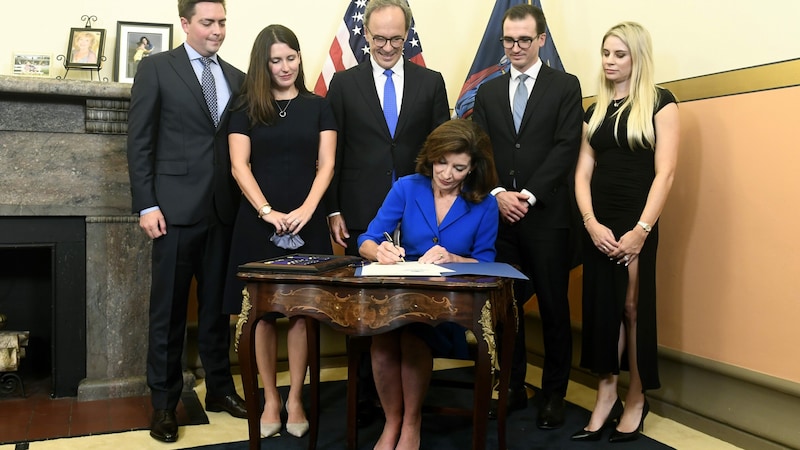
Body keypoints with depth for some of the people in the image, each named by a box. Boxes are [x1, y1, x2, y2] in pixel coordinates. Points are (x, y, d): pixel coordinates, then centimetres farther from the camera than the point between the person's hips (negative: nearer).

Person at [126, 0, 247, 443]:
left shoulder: (236, 78, 13)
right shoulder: (156, 68, 1)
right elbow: (139, 141, -3)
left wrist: (243, 202, 3)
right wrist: (146, 205, -10)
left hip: (224, 208, 4)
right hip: (176, 207, -4)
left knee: (217, 305, 11)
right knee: (168, 309, 3)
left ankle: (219, 388, 25)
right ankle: (164, 402, 16)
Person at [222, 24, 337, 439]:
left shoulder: (317, 107, 8)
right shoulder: (246, 110, 6)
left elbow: (326, 163, 1)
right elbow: (239, 166, -2)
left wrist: (306, 209, -14)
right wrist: (267, 211, -15)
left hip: (306, 221, 0)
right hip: (259, 221, 0)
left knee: (301, 311, 3)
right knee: (262, 312, 4)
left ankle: (295, 399, 16)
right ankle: (270, 400, 16)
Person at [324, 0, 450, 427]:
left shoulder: (431, 82, 8)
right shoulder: (344, 83, 6)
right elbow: (333, 153, 4)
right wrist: (333, 211, -1)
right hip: (362, 216, 0)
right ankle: (366, 395, 18)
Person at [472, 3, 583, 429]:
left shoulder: (565, 86, 4)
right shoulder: (488, 92, 14)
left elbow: (566, 148, -6)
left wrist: (529, 195, -14)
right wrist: (499, 194, -9)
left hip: (546, 215, -3)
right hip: (498, 215, 3)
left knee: (553, 308, 5)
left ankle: (553, 394, 18)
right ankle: (511, 387, 21)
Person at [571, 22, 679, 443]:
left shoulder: (659, 102, -2)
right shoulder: (595, 111, 12)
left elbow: (664, 172, -9)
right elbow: (582, 172, 6)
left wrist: (641, 230, -16)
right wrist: (591, 223, -9)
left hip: (636, 223, -4)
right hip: (598, 223, 5)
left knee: (634, 307, 2)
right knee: (601, 306, 7)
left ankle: (636, 398, 18)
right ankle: (606, 395, 17)